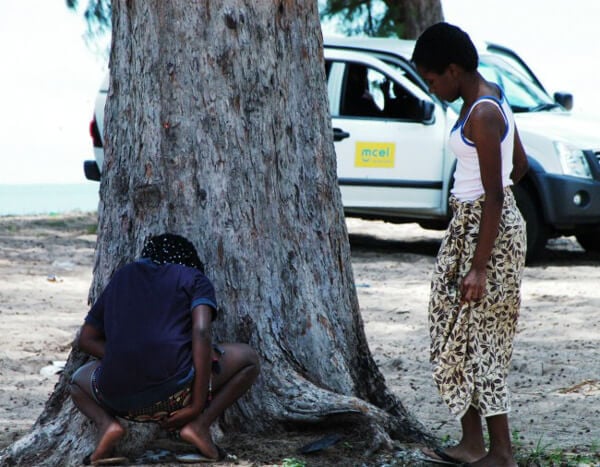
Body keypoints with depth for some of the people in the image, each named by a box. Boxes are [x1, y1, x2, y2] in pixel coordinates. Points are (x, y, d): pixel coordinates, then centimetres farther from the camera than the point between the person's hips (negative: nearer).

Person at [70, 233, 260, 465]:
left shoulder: (120, 279, 26)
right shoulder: (194, 279, 13)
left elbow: (86, 339, 28)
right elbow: (201, 333, -4)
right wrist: (197, 407, -4)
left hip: (119, 399, 3)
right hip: (176, 392, -3)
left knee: (79, 381, 37)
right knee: (247, 358, 21)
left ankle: (106, 423, 3)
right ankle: (200, 424, -1)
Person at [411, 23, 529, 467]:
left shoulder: (481, 116, -21)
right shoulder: (491, 98, 9)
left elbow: (494, 196, -22)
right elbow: (520, 164, 19)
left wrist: (479, 266, -22)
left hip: (487, 229, -10)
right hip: (470, 222, 10)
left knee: (478, 336, -5)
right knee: (458, 333, 13)